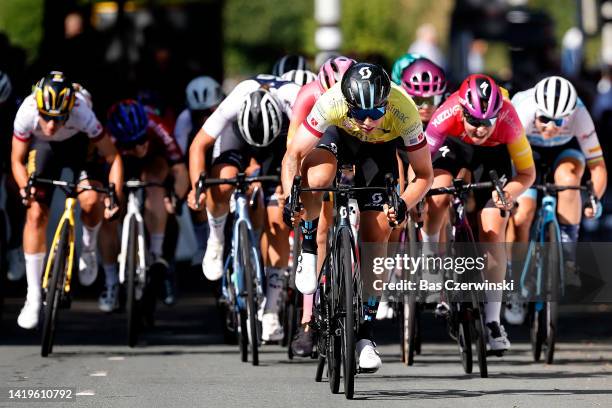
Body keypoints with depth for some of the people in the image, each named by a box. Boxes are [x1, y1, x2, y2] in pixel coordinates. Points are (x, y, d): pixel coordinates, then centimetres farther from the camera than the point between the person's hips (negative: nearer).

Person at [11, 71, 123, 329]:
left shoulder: (82, 114, -39)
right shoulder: (27, 113, -35)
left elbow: (113, 157, -28)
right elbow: (17, 160, -19)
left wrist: (114, 196, -39)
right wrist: (25, 187, -38)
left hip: (79, 143, -1)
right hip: (43, 146, 1)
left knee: (91, 201, -24)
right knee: (36, 213, -11)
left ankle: (88, 248, 11)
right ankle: (33, 297, -2)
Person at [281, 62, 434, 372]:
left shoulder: (404, 112, -37)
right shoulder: (331, 103, -39)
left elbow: (424, 174, -26)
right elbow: (293, 155, -30)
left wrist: (404, 205, -45)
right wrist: (290, 198, -46)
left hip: (380, 149, 0)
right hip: (339, 135, 0)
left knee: (376, 233, -10)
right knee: (316, 177, -34)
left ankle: (366, 331, 2)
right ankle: (309, 249, -5)